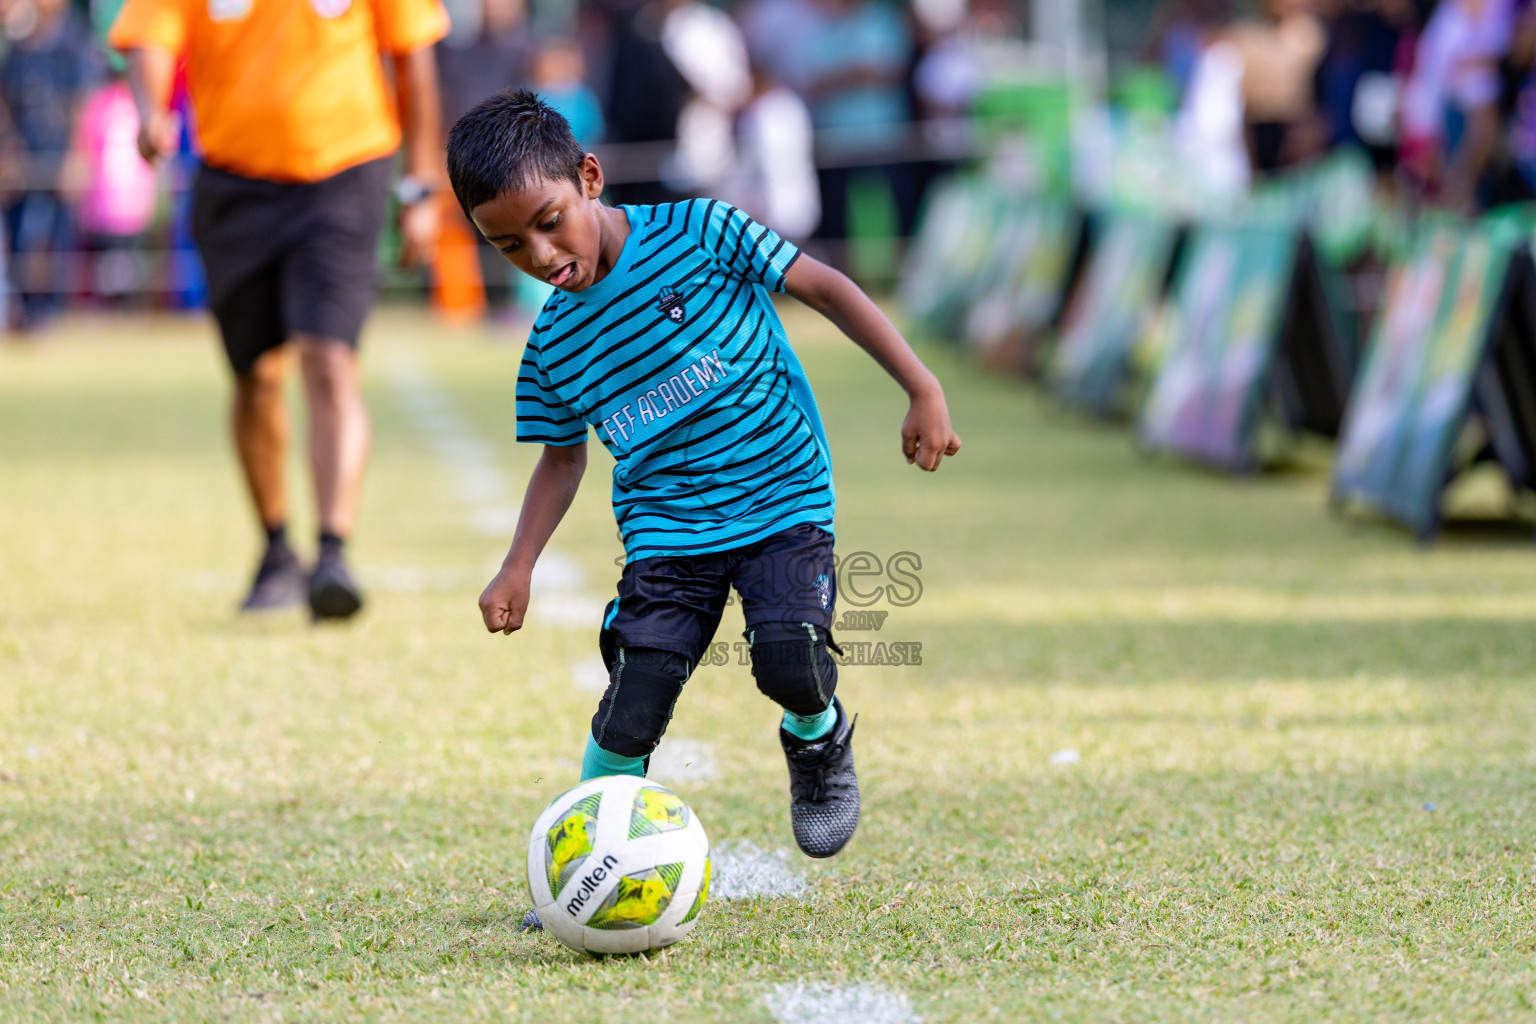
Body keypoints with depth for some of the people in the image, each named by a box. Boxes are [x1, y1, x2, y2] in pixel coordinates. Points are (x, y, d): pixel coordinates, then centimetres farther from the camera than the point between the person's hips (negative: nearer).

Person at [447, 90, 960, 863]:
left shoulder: (697, 234, -8)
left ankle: (818, 739, 9)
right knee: (629, 719, -14)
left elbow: (823, 287, -3)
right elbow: (562, 456, 19)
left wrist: (923, 391, -8)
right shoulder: (553, 345, 4)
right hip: (665, 530, 3)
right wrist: (519, 566, 6)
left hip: (783, 500, -3)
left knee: (790, 662, -27)